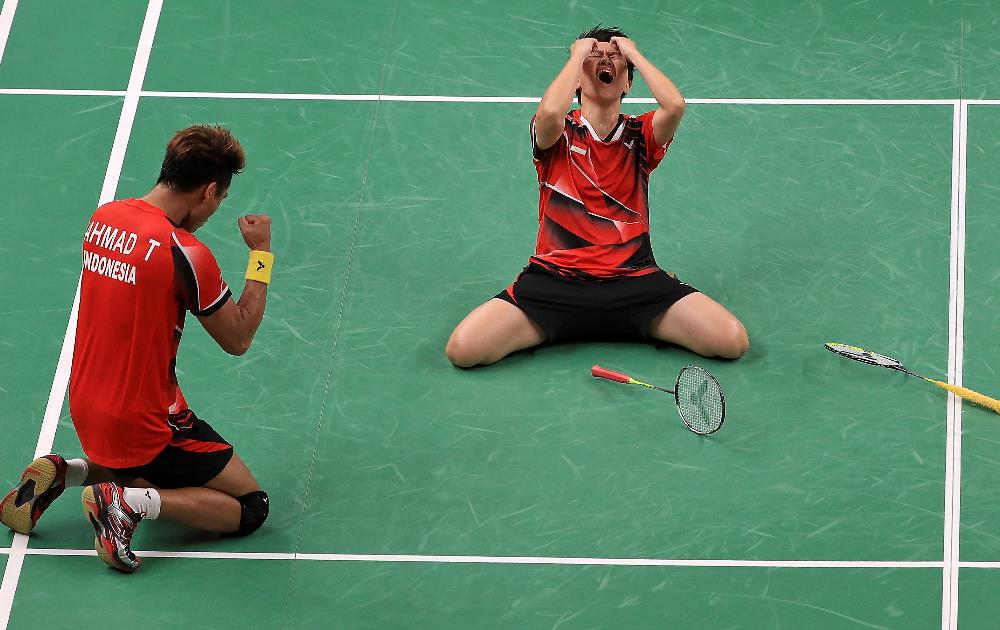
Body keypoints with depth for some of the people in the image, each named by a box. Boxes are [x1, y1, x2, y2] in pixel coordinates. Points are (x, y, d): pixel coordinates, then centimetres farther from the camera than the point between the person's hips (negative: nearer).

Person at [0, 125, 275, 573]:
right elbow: (238, 339, -10)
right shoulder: (186, 253, -23)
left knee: (168, 476, 32)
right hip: (144, 425, -8)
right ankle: (127, 501, -13)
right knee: (251, 507, 5)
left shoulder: (104, 217, -2)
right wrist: (261, 252, -5)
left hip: (87, 413, 8)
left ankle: (65, 472, 9)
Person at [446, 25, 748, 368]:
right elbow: (550, 112, -22)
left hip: (634, 281, 1)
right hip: (556, 280, -1)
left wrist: (633, 52, -1)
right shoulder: (558, 134, 4)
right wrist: (579, 53, -7)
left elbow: (675, 106, -14)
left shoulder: (640, 134, 9)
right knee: (462, 348, -24)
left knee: (732, 340, -21)